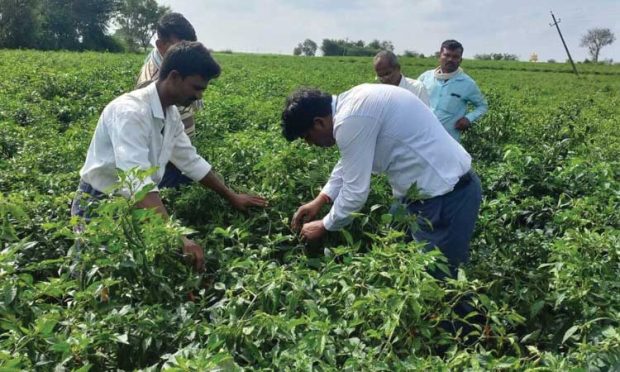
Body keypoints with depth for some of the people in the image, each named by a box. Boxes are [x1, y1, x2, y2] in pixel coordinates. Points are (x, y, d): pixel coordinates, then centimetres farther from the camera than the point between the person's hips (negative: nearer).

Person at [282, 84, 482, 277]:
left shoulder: (351, 120, -24)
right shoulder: (350, 103, 6)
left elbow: (356, 191, -18)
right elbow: (348, 162, 20)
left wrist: (324, 226, -2)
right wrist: (320, 200, 18)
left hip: (447, 196, -10)